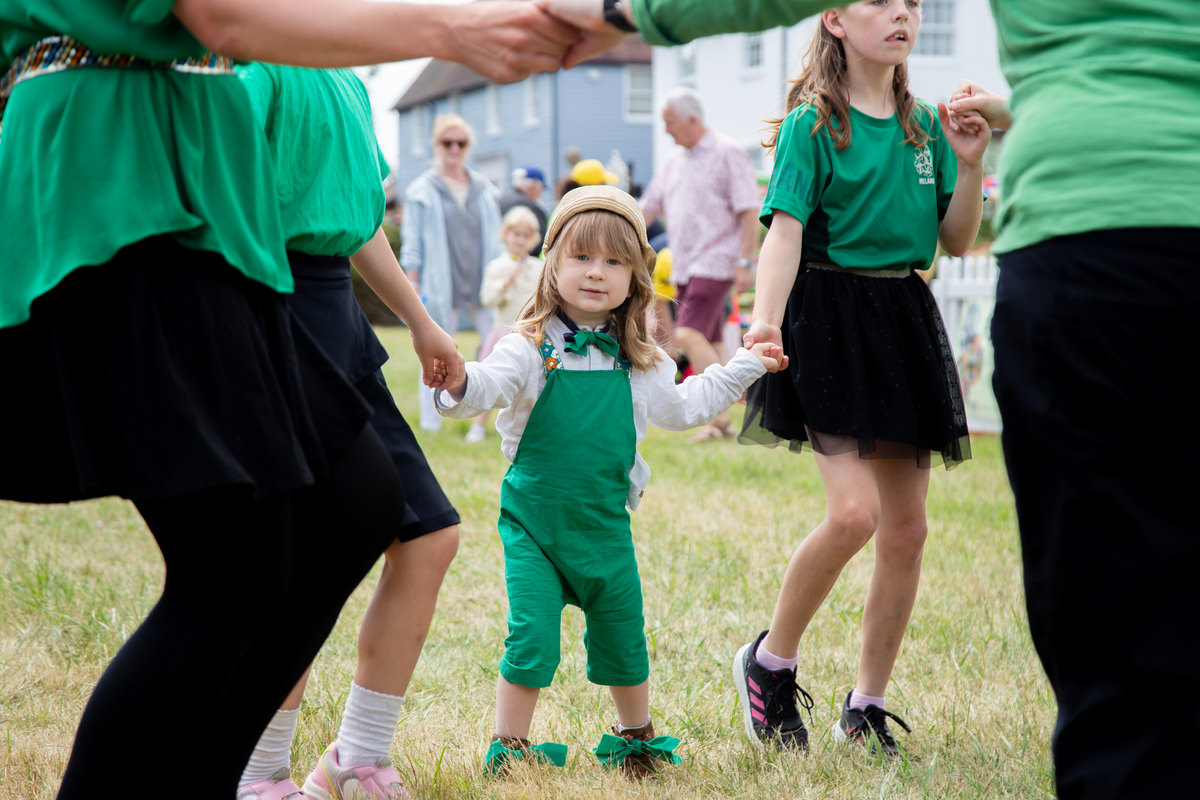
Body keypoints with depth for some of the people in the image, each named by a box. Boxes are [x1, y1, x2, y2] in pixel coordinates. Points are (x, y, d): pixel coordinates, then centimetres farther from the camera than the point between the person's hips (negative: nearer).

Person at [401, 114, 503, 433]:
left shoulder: (484, 189, 13)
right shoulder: (422, 191, 2)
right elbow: (412, 246, 2)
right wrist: (412, 288, -5)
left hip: (484, 287, 3)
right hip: (441, 290, -3)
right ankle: (431, 425, 9)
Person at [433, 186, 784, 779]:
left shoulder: (639, 363, 5)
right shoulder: (532, 348, -11)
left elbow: (682, 406, 23)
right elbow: (490, 384, -28)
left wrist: (744, 368, 26)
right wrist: (459, 382, -51)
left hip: (605, 524, 4)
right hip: (533, 523, -4)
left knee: (623, 640, 14)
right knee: (531, 639, -11)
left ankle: (636, 738, 36)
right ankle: (509, 747, 6)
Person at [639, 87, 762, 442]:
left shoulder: (728, 153, -6)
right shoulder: (675, 161, 16)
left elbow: (749, 211, -10)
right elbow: (649, 207, 21)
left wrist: (744, 262, -16)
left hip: (715, 262, -7)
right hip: (683, 266, 7)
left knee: (689, 334, -20)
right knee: (710, 343, 8)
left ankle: (719, 414, -18)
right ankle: (721, 423, 11)